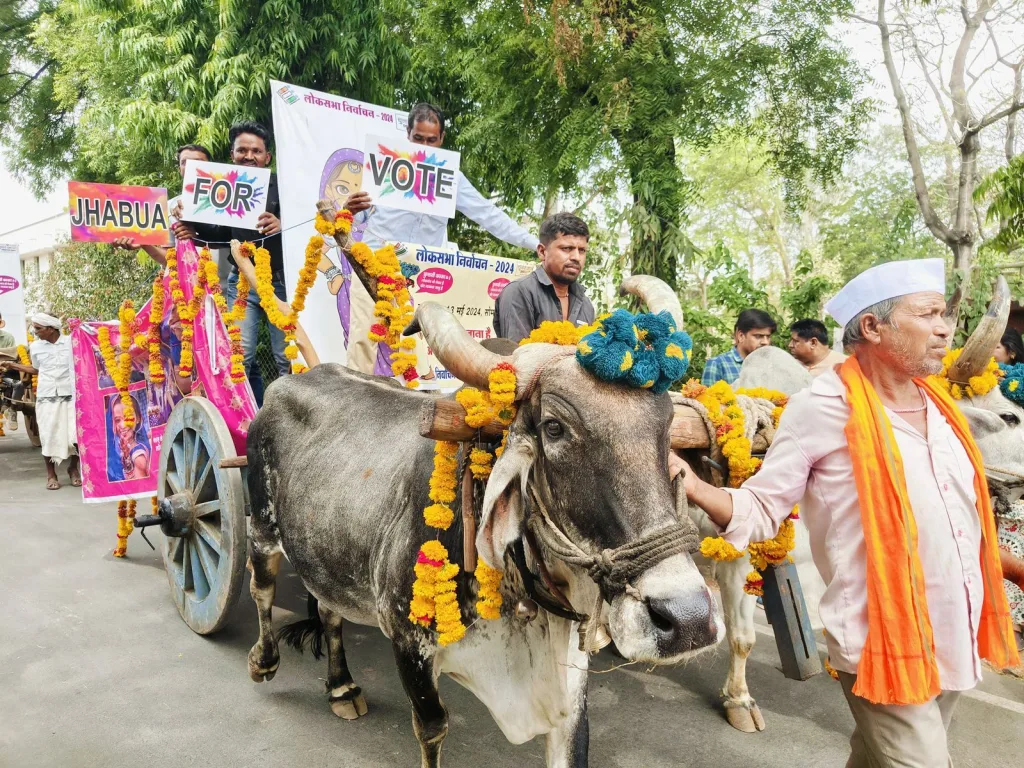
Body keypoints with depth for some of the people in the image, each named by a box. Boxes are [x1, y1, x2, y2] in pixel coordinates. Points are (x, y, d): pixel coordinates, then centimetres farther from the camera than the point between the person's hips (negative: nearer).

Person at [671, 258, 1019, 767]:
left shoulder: (938, 404, 6)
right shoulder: (823, 407, -17)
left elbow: (963, 520, 17)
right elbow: (762, 511, -16)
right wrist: (693, 487, -32)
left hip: (954, 640, 8)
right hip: (884, 645, -7)